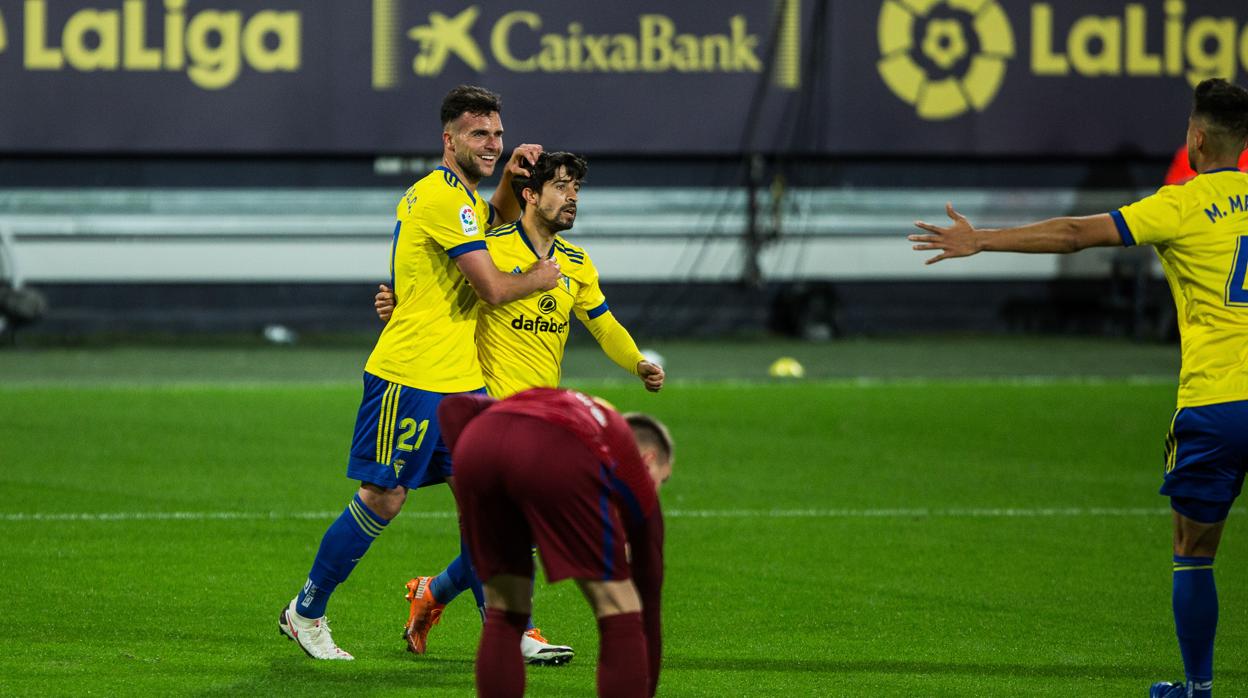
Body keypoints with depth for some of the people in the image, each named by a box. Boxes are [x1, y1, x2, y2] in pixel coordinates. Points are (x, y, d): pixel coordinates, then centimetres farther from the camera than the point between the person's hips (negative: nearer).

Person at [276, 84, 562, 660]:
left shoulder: (458, 195, 16)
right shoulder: (442, 197, -16)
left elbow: (497, 219, 40)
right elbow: (492, 288, -19)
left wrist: (511, 177, 20)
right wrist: (540, 278, 1)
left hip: (460, 379, 9)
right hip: (409, 375, -9)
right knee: (383, 499, -2)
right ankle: (306, 611, 12)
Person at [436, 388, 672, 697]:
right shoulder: (638, 481, 35)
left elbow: (454, 407, 28)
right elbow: (648, 604, 40)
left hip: (477, 441, 4)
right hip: (558, 460, -4)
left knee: (503, 617, 23)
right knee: (620, 614, 14)